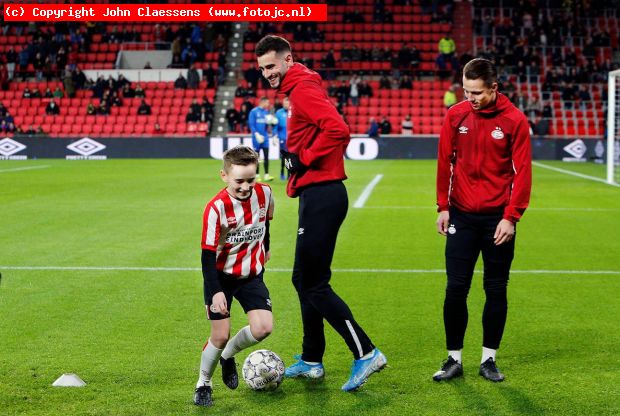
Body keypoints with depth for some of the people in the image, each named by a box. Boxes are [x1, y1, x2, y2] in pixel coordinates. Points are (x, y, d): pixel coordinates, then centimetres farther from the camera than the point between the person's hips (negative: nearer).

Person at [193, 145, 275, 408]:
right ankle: (203, 384, 21)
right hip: (221, 277, -3)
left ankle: (228, 356, 18)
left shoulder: (264, 193, -10)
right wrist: (216, 292, -28)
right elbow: (208, 254, -20)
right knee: (220, 336, -5)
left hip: (252, 275, 4)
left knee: (263, 328, -12)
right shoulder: (216, 208, -23)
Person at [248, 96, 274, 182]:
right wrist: (257, 134, -19)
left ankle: (266, 175, -2)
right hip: (257, 137, -4)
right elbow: (251, 124, -10)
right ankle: (257, 175, 10)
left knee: (266, 156, -3)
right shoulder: (254, 111, -7)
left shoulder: (266, 112, 9)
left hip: (265, 137, 4)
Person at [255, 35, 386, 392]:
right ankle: (311, 361, 25)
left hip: (321, 197, -11)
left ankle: (366, 353, -5)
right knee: (304, 279, 16)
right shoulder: (297, 90, 18)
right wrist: (298, 158, 12)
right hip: (317, 195, 11)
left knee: (314, 284, -8)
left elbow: (338, 130, -27)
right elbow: (330, 129, 25)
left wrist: (305, 159, -17)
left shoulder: (303, 90, -13)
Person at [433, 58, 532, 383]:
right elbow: (445, 162, 7)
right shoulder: (456, 115, 0)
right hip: (462, 216, 2)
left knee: (496, 291, 6)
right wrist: (443, 207, 4)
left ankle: (489, 359, 18)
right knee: (456, 289, -1)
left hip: (497, 218, -1)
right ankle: (454, 359, 11)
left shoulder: (514, 120, -7)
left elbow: (522, 171, -7)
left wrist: (511, 217, -11)